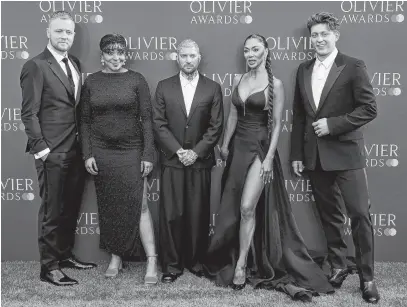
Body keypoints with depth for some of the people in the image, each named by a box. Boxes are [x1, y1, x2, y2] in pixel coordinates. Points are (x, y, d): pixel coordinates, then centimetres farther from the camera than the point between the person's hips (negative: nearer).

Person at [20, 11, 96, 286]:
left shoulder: (75, 64, 12)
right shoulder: (36, 66, -9)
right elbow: (29, 113, -11)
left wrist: (84, 144, 9)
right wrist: (41, 147, -14)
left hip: (76, 150, 7)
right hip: (52, 152, -7)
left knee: (71, 207, 16)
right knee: (52, 210, 2)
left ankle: (65, 255, 31)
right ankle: (49, 267, 14)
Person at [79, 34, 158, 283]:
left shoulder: (136, 80, -1)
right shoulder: (91, 82, 5)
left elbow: (146, 119, -3)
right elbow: (85, 121, 6)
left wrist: (148, 155, -8)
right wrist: (87, 154, -1)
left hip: (131, 152, -2)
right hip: (101, 153, 2)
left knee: (139, 206, -4)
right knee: (109, 207, 10)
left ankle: (152, 262, 2)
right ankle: (116, 258, 24)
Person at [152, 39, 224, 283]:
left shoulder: (213, 88, 5)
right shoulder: (164, 87, 7)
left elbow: (216, 126, 0)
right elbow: (159, 124, 1)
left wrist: (196, 152, -9)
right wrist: (178, 151, -9)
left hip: (200, 161, 0)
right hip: (171, 161, 0)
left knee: (198, 214, 5)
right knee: (171, 215, 1)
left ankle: (196, 261, 20)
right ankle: (172, 265, 11)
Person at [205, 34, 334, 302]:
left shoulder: (275, 84, -7)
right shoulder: (238, 80, 9)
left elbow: (277, 124, -9)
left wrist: (269, 158, -14)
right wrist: (225, 144, 11)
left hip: (260, 148, -5)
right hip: (239, 146, 5)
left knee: (247, 207, -12)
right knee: (233, 208, 10)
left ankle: (241, 264, 1)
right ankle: (230, 260, 27)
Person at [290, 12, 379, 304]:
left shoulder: (353, 66, -5)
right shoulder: (303, 69, 10)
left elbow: (369, 108, -10)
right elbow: (298, 115, 11)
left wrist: (333, 124, -17)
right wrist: (297, 154, 9)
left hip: (345, 152, -5)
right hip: (315, 155, 5)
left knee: (360, 214, -2)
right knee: (329, 214, 14)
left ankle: (367, 276, 11)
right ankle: (338, 266, 29)